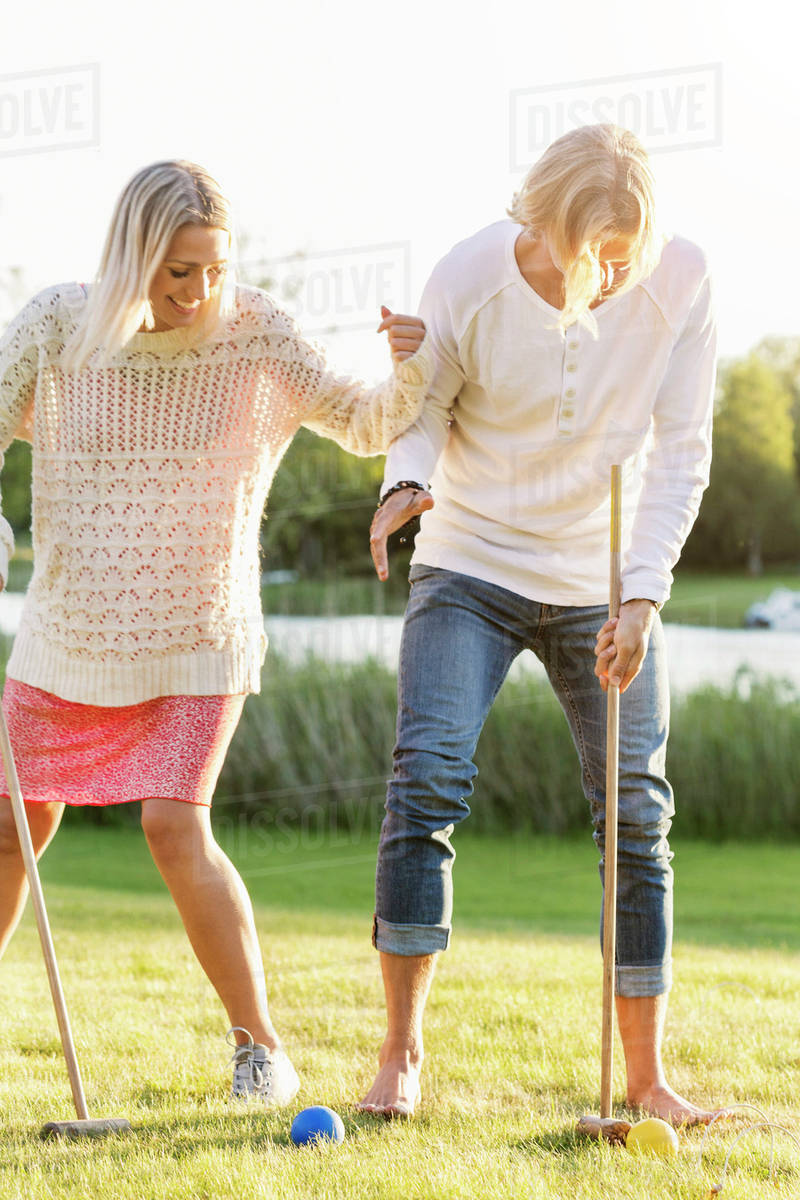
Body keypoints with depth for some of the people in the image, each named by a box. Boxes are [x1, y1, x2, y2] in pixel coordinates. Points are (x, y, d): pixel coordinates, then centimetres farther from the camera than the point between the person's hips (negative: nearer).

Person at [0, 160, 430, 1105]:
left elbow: (367, 427, -2)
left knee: (175, 826, -19)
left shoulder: (256, 337, -11)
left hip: (199, 642, -2)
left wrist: (413, 368, -23)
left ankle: (260, 1043, -4)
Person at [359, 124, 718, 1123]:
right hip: (470, 564, -1)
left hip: (605, 583, 2)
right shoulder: (469, 280, -16)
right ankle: (401, 1052, -7)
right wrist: (406, 482, -26)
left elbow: (681, 450, -9)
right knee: (426, 778, -17)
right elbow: (425, 404, -2)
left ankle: (645, 1076, 9)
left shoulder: (678, 282, -13)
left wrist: (642, 595, -17)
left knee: (637, 812, -2)